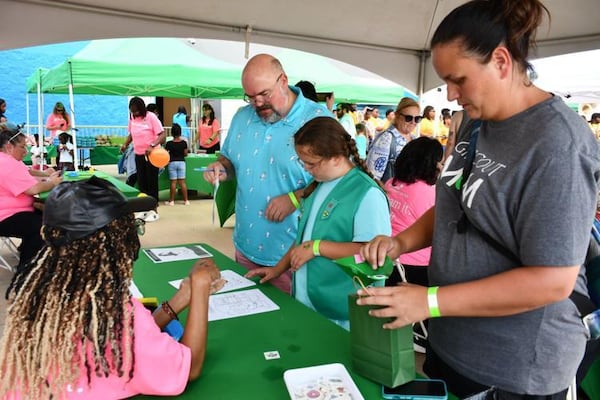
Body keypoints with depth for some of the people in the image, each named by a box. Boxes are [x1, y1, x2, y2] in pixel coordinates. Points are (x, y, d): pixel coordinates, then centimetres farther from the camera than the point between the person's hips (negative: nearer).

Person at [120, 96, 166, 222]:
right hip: (138, 155, 6)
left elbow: (162, 134, -19)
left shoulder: (151, 117, -15)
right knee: (141, 182, 11)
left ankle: (153, 210, 9)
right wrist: (125, 144, 2)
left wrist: (152, 146, -33)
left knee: (152, 182, 0)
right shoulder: (132, 118, 3)